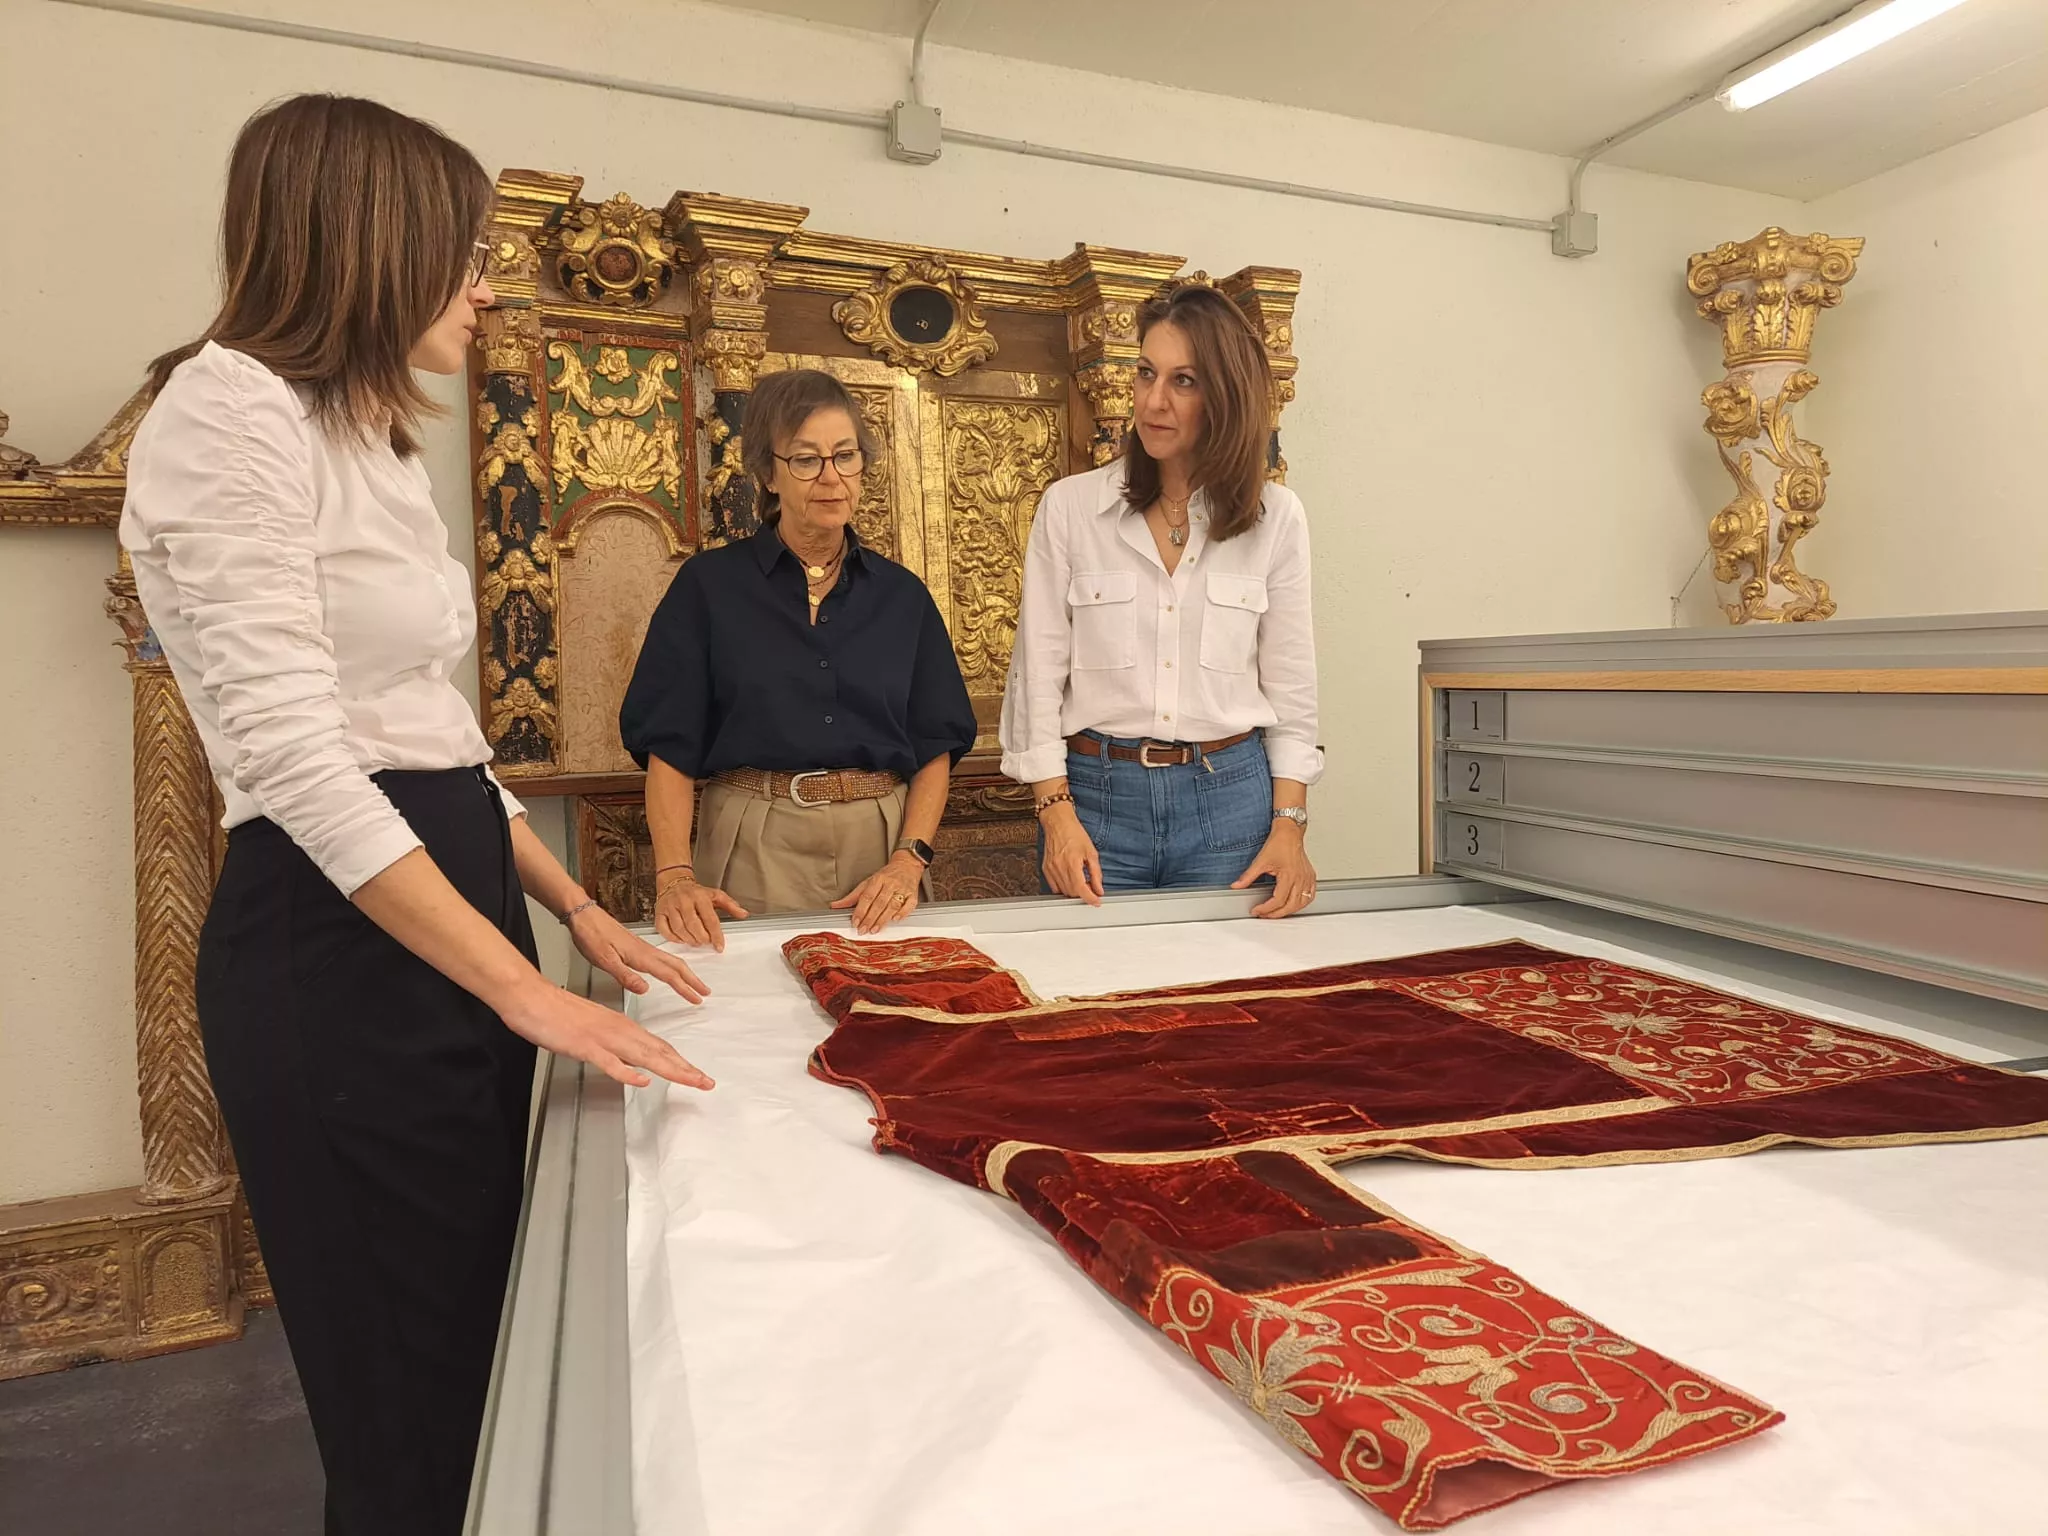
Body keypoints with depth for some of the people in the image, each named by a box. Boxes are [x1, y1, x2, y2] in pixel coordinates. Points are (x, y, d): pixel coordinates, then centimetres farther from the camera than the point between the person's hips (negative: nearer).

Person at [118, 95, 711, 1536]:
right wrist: (529, 990, -21)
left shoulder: (378, 443, 17)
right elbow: (297, 757, -20)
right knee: (418, 1414, 4)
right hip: (336, 938, -9)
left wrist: (580, 913, 15)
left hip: (457, 906, 9)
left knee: (501, 1361, 18)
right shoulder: (232, 407, -11)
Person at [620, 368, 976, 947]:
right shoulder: (709, 585, 1)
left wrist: (909, 861, -9)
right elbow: (669, 748, -3)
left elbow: (934, 750, 6)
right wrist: (675, 875, -16)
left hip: (881, 844, 3)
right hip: (752, 855, -2)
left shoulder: (902, 595, 8)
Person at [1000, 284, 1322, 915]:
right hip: (1096, 793, -1)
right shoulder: (1069, 506, -1)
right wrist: (1057, 812, -8)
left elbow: (1290, 683, 5)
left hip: (1229, 794, 1)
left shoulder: (1276, 516, 2)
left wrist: (1289, 824, -2)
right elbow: (1038, 673, -1)